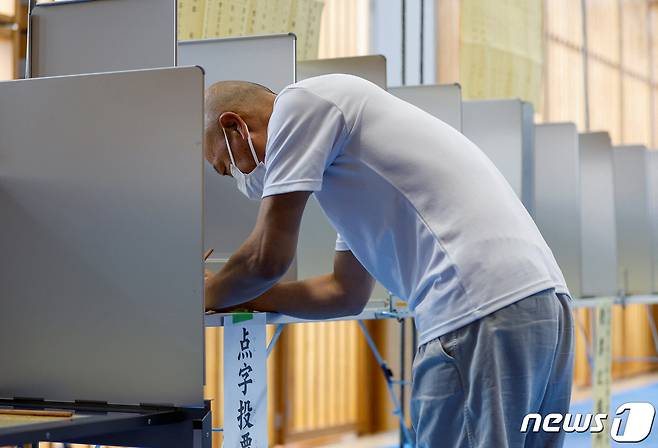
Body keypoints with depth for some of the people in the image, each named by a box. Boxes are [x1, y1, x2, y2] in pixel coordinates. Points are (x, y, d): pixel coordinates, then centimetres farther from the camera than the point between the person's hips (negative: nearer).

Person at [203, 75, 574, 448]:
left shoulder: (300, 101, 2)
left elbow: (268, 258, 0)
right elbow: (347, 292, 33)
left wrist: (209, 295, 21)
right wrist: (231, 292, 36)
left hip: (482, 316, -10)